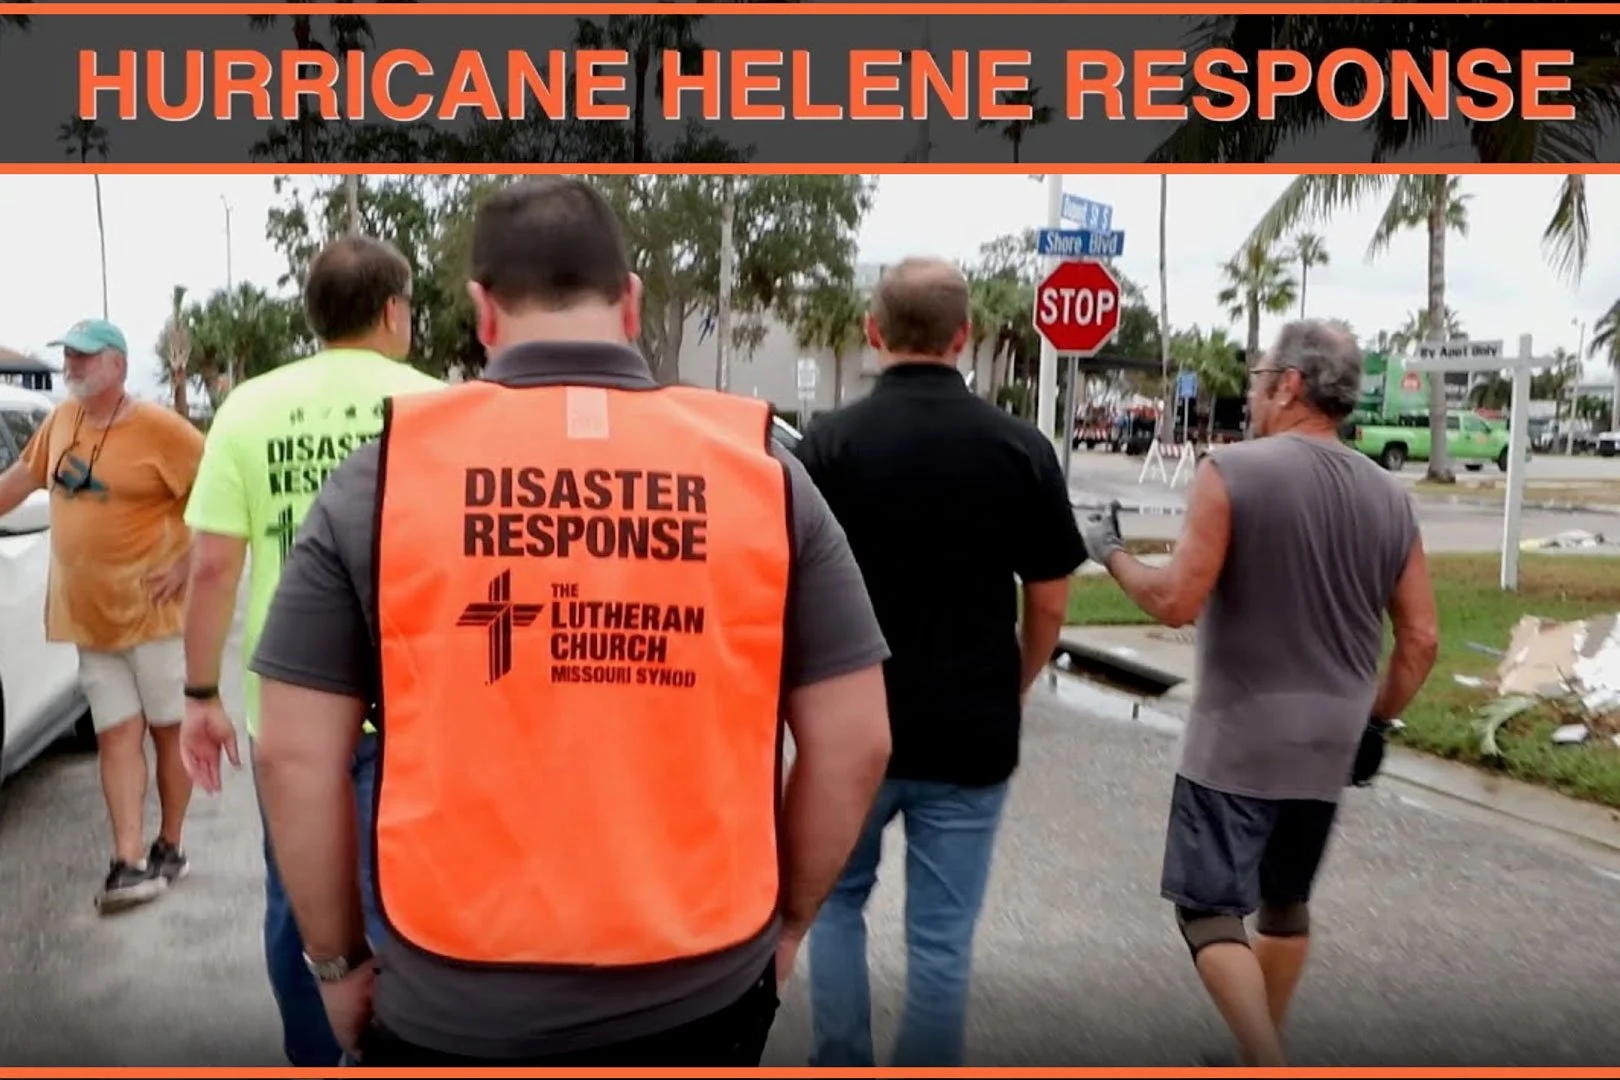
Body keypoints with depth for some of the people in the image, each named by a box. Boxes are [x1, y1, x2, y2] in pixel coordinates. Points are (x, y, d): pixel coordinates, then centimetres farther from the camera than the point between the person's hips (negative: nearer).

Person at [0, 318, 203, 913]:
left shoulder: (159, 428, -13)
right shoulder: (61, 421, 8)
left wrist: (186, 563, -16)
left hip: (152, 613, -6)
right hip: (88, 617, 6)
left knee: (168, 730, 6)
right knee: (117, 736, 2)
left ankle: (169, 849, 19)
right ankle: (130, 864, 2)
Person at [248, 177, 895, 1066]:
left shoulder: (384, 475, -7)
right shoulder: (761, 470, -6)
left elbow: (295, 756, -5)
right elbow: (852, 742, -4)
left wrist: (339, 958, 8)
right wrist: (785, 920, 10)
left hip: (453, 1002, 0)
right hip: (704, 992, 1)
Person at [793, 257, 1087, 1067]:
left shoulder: (829, 441, -9)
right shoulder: (1021, 448, -5)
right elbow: (1049, 606, 0)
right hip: (972, 733, 1)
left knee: (836, 901, 22)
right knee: (941, 935, 11)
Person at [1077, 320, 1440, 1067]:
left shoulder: (1233, 470, -13)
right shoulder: (1389, 497, 4)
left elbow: (1178, 602, -18)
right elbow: (1421, 639, 5)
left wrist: (1111, 553, -1)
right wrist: (1377, 722, 17)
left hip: (1236, 740, -6)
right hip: (1330, 744, 6)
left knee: (1209, 908, 2)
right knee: (1286, 902, 21)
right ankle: (1260, 1057, 35)